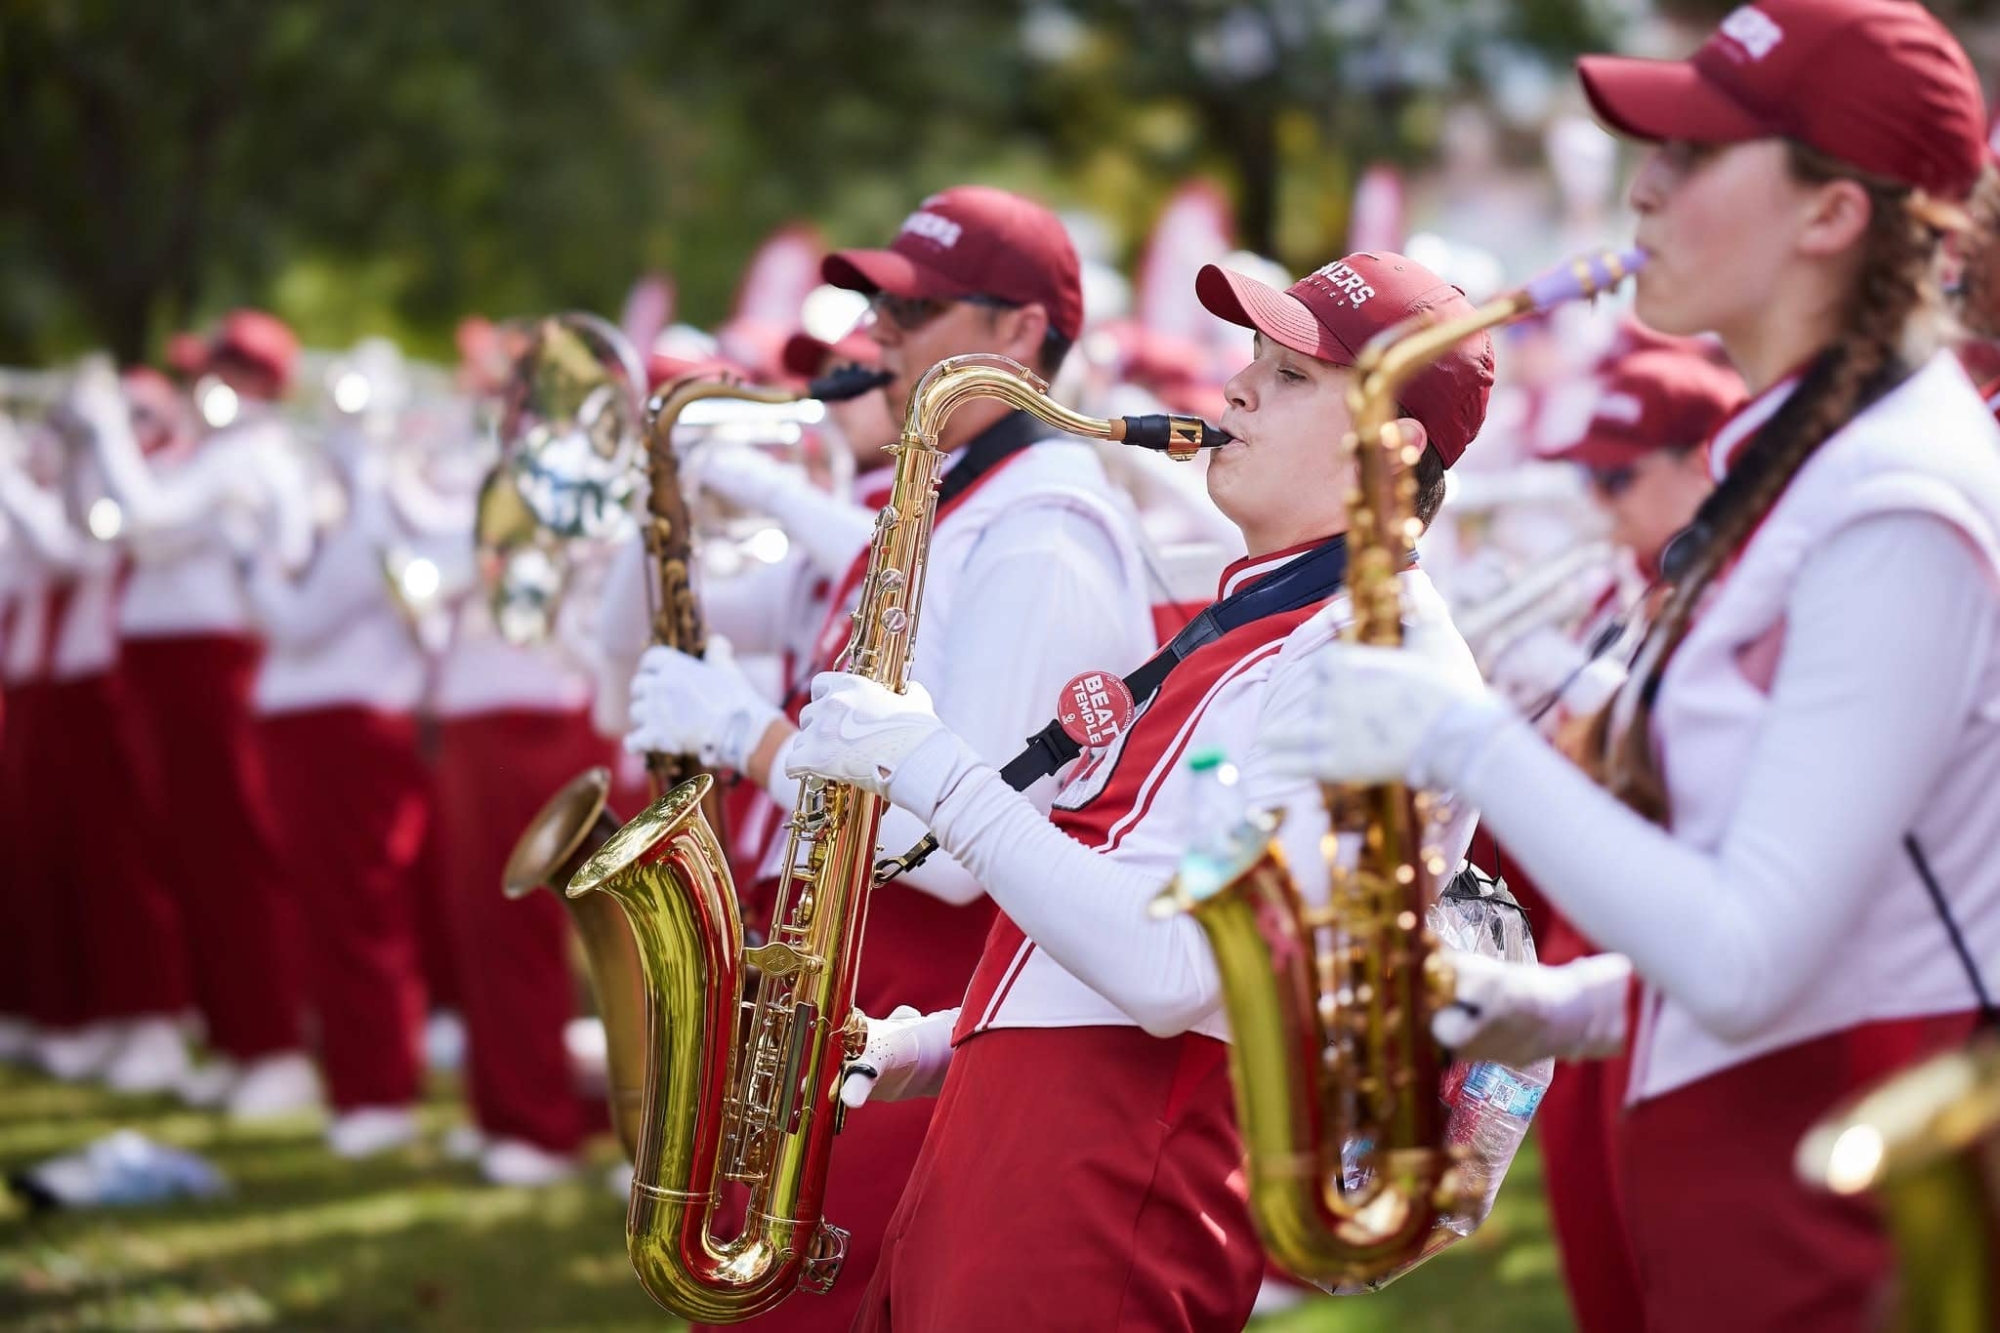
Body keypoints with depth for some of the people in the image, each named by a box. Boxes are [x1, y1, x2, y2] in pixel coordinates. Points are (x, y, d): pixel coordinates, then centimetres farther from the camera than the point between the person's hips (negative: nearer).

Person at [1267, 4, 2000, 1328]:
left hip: (1846, 1223, -9)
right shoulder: (1797, 468, 13)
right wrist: (1550, 1007, 6)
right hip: (1740, 1202, 9)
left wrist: (1468, 743, -17)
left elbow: (1743, 962, -22)